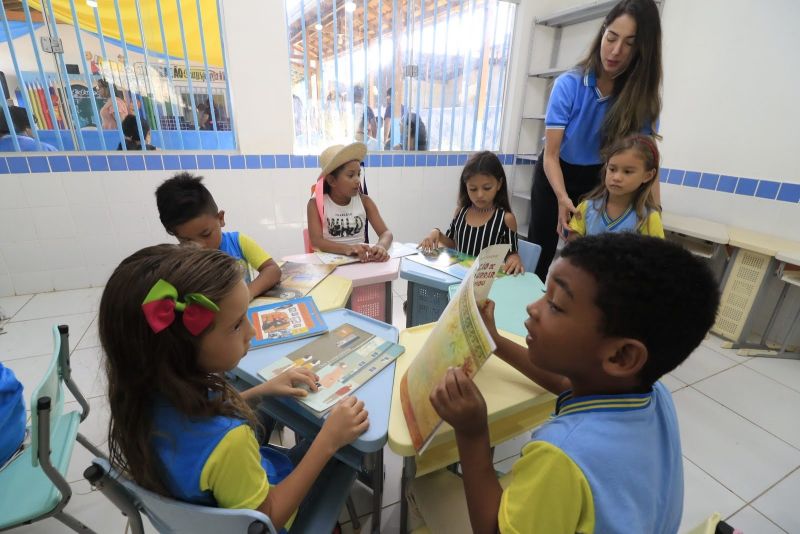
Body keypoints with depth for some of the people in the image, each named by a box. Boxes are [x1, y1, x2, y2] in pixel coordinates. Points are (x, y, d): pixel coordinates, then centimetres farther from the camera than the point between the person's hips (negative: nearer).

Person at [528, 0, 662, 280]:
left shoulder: (643, 96, -15)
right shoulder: (568, 84, -21)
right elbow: (551, 154, -25)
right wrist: (562, 198, -42)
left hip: (598, 181, 2)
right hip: (556, 175, -1)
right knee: (540, 252, 0)